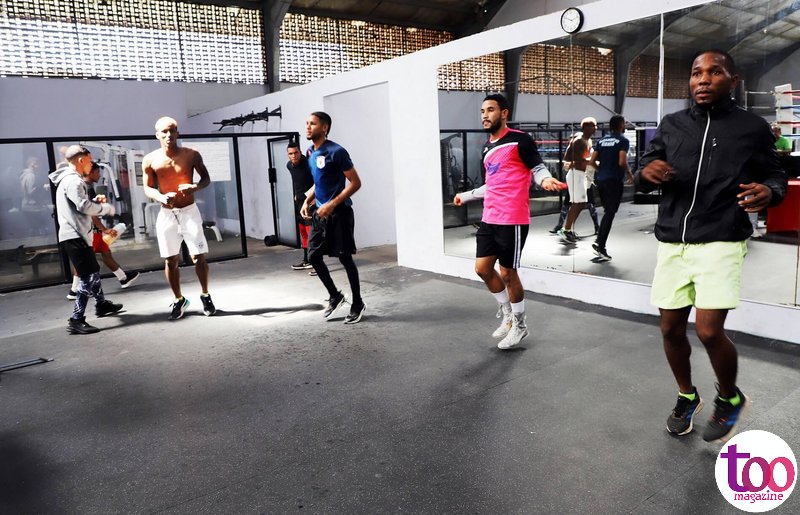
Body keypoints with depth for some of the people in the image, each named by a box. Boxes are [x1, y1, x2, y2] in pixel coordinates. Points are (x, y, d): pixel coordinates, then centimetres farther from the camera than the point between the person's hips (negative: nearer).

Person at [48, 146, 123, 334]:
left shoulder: (70, 179, 19)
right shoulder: (72, 180, -15)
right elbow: (84, 206, -25)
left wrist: (96, 202, 6)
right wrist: (107, 207, -10)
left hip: (75, 234, 11)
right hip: (74, 235, -11)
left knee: (93, 270, 22)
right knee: (88, 276, -12)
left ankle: (101, 304, 38)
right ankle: (76, 320, -11)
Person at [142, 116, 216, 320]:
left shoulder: (191, 154, -6)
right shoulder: (150, 160, -4)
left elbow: (206, 178, 2)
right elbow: (148, 188, 2)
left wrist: (195, 187, -20)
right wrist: (161, 197, -20)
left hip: (189, 211, -1)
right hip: (166, 214, 2)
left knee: (198, 257, -3)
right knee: (170, 260, 7)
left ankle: (205, 295, 18)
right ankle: (179, 300, 24)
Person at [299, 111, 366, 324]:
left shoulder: (336, 152, -15)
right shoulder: (310, 153, 9)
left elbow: (355, 183, -15)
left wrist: (332, 205, -21)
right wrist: (307, 201, 8)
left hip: (338, 213, -8)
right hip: (319, 213, 8)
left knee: (345, 258, 0)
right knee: (313, 257, 7)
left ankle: (358, 304, 16)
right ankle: (335, 296, 26)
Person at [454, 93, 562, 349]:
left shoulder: (519, 139, -8)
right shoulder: (486, 148, 15)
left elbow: (538, 168, -8)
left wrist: (546, 180, -31)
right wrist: (466, 195, 36)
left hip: (512, 220, -8)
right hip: (489, 219, 8)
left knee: (507, 273, 0)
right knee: (482, 268, 9)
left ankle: (519, 325, 21)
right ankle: (507, 313, 30)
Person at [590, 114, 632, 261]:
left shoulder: (601, 140, 11)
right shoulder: (623, 140, -6)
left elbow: (592, 161, 7)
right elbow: (622, 162, -17)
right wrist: (630, 175, 0)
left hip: (601, 180, 6)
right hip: (614, 180, -6)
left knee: (607, 212, 18)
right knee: (610, 214, -4)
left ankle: (599, 242, 11)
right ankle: (601, 246, -8)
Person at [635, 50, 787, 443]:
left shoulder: (752, 127, 2)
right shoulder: (671, 125, 9)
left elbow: (776, 176, 9)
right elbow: (640, 177, 12)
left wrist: (769, 191, -14)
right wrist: (646, 172, -13)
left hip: (721, 243, -3)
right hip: (672, 244, 4)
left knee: (709, 330, -12)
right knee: (671, 328, 8)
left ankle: (730, 399, 20)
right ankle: (687, 396, 35)